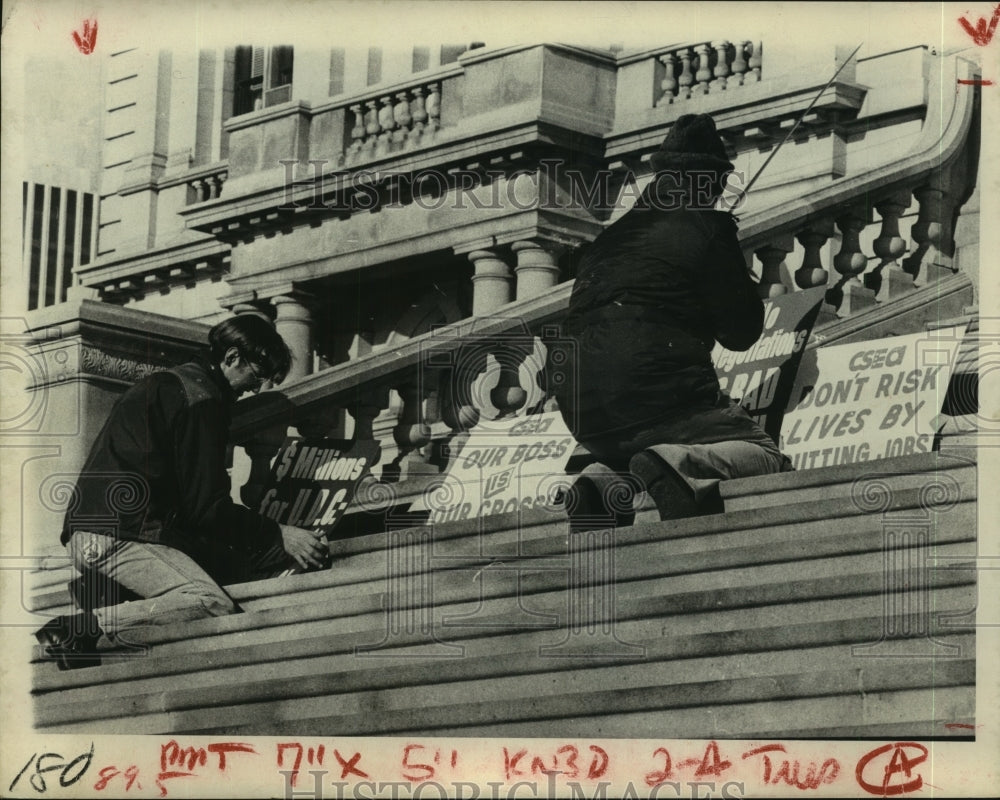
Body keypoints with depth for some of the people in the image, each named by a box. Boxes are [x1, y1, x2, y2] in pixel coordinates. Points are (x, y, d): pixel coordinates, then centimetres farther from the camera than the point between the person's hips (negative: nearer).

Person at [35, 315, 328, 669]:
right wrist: (279, 536, -6)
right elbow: (206, 505, -11)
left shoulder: (169, 383, 26)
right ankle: (84, 627, -24)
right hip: (117, 536, -11)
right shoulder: (200, 398, -8)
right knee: (214, 606, -25)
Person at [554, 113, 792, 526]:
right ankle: (678, 465, -28)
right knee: (766, 455, 2)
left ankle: (602, 482, -2)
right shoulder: (706, 228, 3)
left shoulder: (611, 235, 22)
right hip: (659, 395, -6)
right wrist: (746, 286, 25)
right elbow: (741, 332, 5)